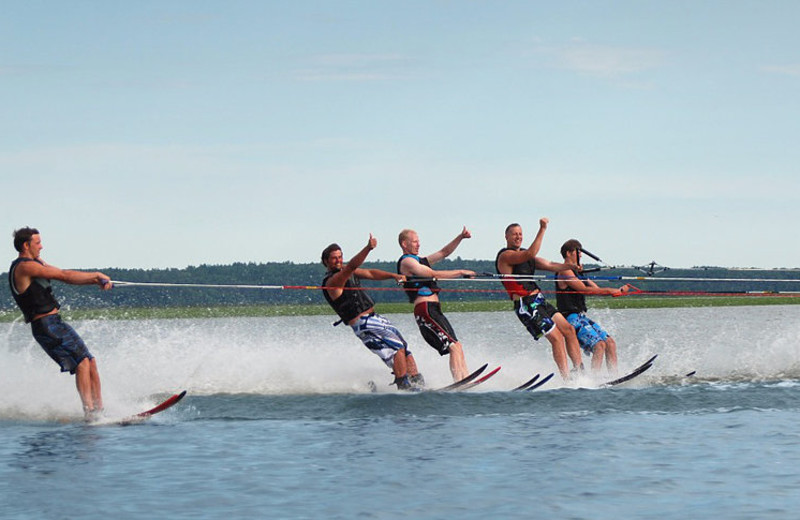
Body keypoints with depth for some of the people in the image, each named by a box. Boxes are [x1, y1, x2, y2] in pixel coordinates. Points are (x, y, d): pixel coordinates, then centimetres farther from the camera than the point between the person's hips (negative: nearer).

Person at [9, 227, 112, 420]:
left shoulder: (36, 263, 19)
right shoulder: (25, 266, -13)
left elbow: (66, 276, 13)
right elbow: (64, 275, -15)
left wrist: (96, 280, 0)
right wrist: (96, 275, -7)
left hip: (55, 324, 10)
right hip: (46, 325, -10)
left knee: (90, 363, 6)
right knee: (82, 361, -18)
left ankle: (99, 408, 5)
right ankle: (89, 410, -23)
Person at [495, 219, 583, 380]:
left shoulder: (524, 253, 19)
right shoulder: (505, 256, -9)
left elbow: (548, 265, 13)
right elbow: (530, 254, -25)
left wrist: (568, 266, -3)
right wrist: (542, 230, -23)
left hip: (540, 301, 9)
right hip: (526, 305, -9)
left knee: (569, 330, 4)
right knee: (556, 337, -15)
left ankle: (579, 370, 8)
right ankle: (567, 379, -15)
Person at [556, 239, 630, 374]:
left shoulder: (577, 272, 20)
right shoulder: (565, 272, -9)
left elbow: (597, 289, 17)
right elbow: (585, 289, -18)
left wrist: (618, 290, 3)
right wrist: (608, 290, -15)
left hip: (582, 317, 10)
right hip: (571, 318, -10)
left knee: (610, 342, 3)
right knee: (599, 345, -21)